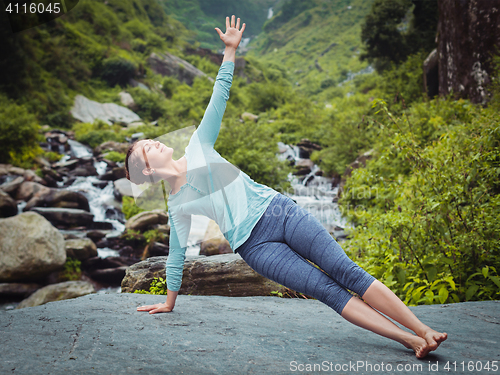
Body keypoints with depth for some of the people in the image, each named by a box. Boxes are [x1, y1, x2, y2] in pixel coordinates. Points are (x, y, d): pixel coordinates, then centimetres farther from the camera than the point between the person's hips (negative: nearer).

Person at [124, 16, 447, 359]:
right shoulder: (177, 206, 9)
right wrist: (169, 303, 21)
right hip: (255, 246, -2)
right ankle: (409, 340, -17)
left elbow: (220, 96, 12)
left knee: (347, 271, -10)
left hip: (279, 210, 2)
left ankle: (423, 330, -10)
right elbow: (176, 256, 16)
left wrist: (230, 50, 9)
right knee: (327, 290, -16)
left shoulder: (198, 146, 13)